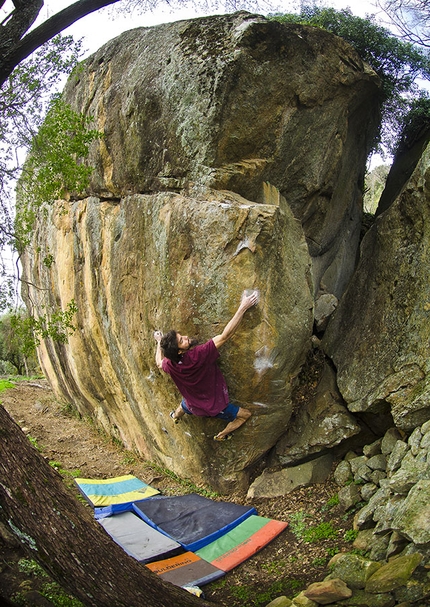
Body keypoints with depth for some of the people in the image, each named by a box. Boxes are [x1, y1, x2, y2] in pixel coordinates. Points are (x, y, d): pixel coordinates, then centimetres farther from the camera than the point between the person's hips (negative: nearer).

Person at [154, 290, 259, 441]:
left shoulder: (170, 365, -21)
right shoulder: (199, 355, -40)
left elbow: (159, 363, 6)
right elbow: (225, 335, -44)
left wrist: (159, 343, 18)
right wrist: (243, 307, -44)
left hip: (192, 406, 6)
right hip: (214, 407, -5)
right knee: (245, 414, 17)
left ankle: (176, 416, 75)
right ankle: (222, 435, 37)